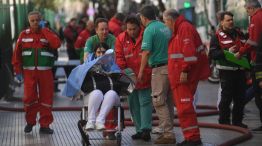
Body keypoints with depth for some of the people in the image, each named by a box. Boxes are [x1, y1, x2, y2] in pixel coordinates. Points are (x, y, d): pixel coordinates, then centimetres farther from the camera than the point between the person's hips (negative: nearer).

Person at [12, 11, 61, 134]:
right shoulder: (24, 35, 7)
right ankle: (30, 122, 17)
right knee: (29, 97, -2)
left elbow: (56, 44, -14)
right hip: (29, 72, 0)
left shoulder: (47, 33, 7)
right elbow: (17, 54, 7)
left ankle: (45, 125, 7)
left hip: (45, 72, 0)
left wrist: (45, 31, -8)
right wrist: (18, 71, 2)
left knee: (46, 98, -1)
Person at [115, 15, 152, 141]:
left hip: (145, 77, -4)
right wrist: (126, 71, -15)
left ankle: (145, 129, -11)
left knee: (145, 102, -9)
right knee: (133, 104, 9)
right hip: (130, 78, 4)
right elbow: (119, 58, 0)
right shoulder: (121, 39, 1)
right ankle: (139, 130, 17)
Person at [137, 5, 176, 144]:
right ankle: (168, 131, 19)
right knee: (168, 101, 14)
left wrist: (141, 71, -10)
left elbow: (146, 52, -16)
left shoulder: (149, 30, -10)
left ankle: (168, 134, -7)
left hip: (160, 68, -8)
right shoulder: (165, 27, 14)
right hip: (171, 66, 8)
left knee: (159, 102, -5)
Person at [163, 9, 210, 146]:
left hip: (184, 77, -11)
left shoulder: (185, 28, -12)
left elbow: (189, 51, -22)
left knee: (185, 107, -11)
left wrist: (185, 71, -24)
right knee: (184, 107, 14)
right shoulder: (179, 29, 20)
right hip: (179, 77, 11)